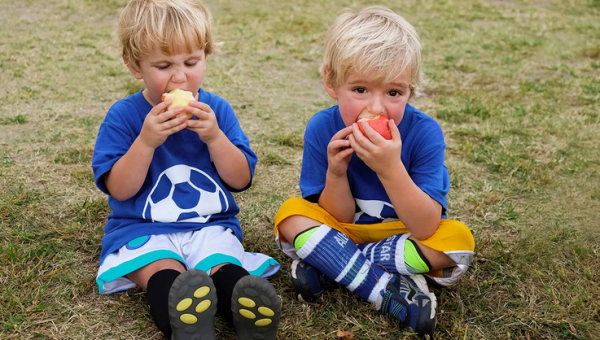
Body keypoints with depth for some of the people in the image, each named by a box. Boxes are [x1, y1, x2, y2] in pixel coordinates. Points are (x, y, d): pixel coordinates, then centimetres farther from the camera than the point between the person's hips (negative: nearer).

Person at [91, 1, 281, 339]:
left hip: (210, 226, 2)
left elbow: (241, 180, 2)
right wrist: (146, 141, -19)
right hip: (143, 230, -2)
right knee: (165, 276, -34)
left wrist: (214, 136, -14)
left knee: (225, 269, -31)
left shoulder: (216, 109, 7)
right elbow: (120, 190, -5)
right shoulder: (124, 116, 1)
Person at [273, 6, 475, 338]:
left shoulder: (424, 132, -23)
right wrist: (336, 172, -30)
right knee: (291, 214, -23)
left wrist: (391, 168, -41)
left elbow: (426, 228, -28)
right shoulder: (322, 129, -17)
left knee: (458, 239, -29)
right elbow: (339, 219, -11)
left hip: (407, 235, -1)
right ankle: (389, 293, -28)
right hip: (343, 234, 1)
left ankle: (326, 266, -22)